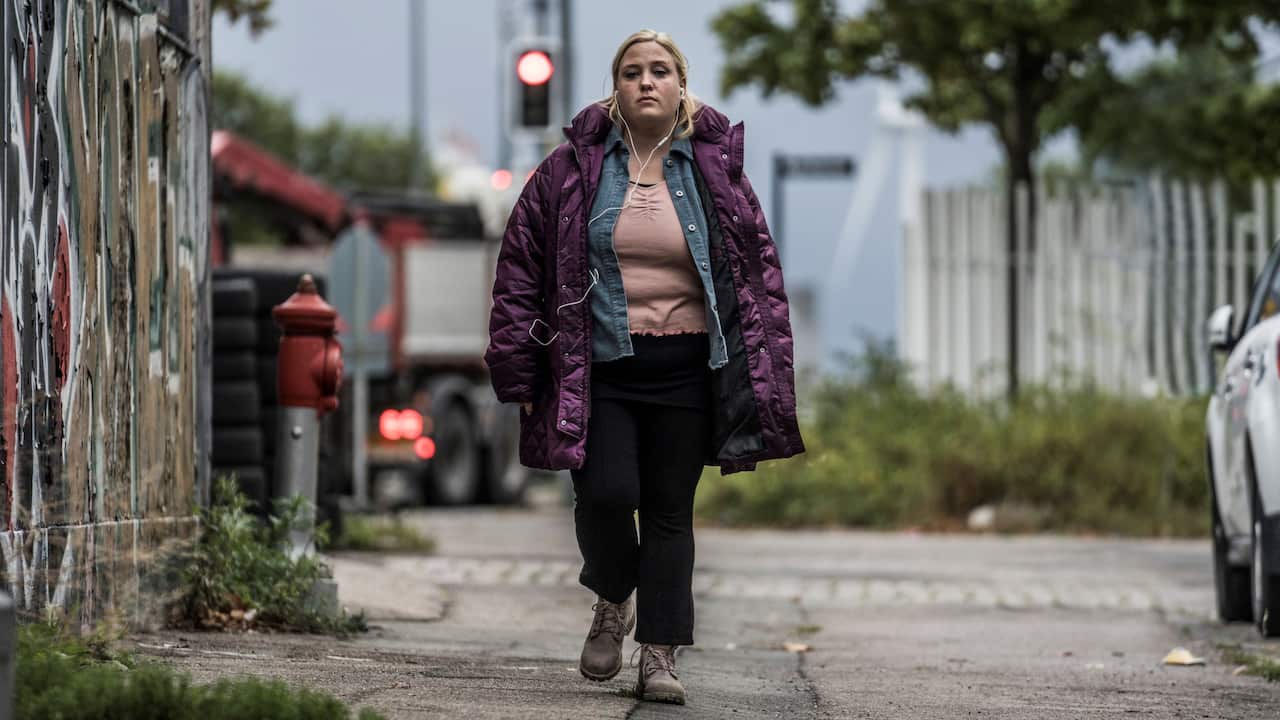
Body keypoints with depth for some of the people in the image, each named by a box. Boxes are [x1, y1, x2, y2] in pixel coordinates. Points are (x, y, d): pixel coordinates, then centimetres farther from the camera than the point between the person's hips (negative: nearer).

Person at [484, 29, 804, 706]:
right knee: (607, 494, -14)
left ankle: (659, 657, 9)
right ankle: (613, 600, 17)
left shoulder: (716, 168, 5)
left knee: (670, 511, 3)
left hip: (685, 370, 1)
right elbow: (520, 267, 5)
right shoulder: (573, 168, 2)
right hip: (599, 366, -1)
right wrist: (522, 371, 1)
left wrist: (762, 380, 3)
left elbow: (760, 269, 8)